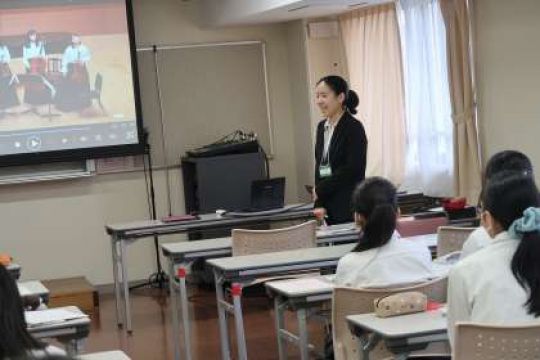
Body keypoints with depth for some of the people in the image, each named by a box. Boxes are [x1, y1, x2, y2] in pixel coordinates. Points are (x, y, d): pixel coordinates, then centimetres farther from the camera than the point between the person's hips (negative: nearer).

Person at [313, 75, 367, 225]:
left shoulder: (354, 128, -8)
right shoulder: (322, 127, 14)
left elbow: (352, 169, -14)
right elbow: (319, 165, 14)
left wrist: (320, 189, -10)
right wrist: (319, 205, 2)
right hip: (327, 204, 6)